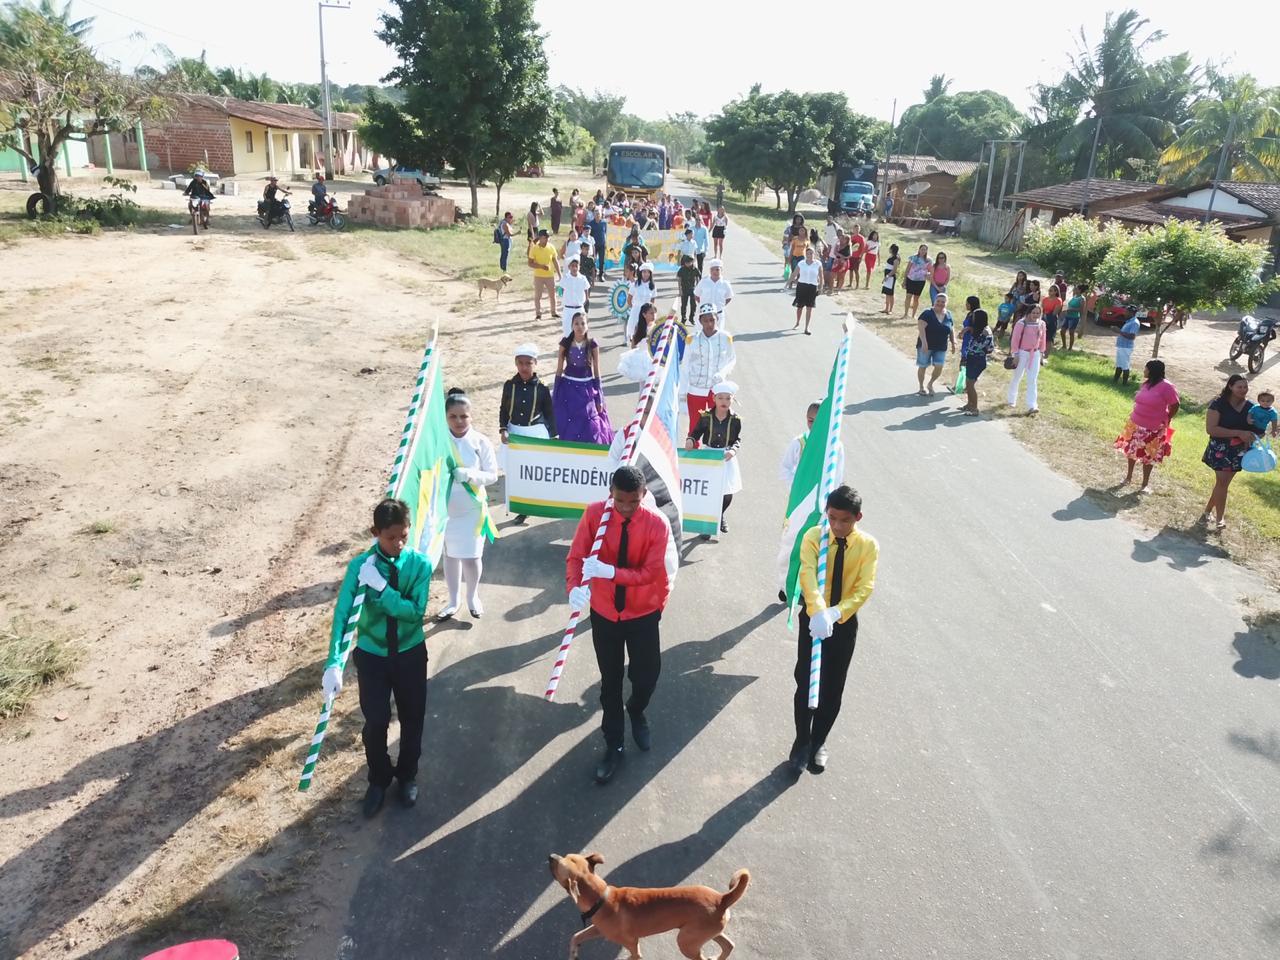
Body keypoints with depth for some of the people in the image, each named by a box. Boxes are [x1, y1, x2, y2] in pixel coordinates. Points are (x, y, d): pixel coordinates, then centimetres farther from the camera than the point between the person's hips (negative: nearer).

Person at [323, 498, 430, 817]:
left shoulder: (419, 564, -15)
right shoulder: (360, 566, -17)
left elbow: (416, 611, -23)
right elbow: (342, 613, -20)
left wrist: (381, 587, -31)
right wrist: (333, 663, -29)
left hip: (410, 654, 1)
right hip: (371, 656, -1)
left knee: (412, 719, 15)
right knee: (375, 722, 6)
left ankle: (407, 776, 41)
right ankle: (379, 780, 34)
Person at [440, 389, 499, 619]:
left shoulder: (481, 442, -9)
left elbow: (492, 475, -8)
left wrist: (470, 474, -25)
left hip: (471, 509, -2)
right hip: (444, 508, 2)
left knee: (471, 556, 0)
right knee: (450, 554, 15)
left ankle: (473, 596, 29)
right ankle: (453, 601, 33)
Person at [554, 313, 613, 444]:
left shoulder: (593, 345, -4)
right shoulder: (565, 343, -3)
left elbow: (596, 371, 0)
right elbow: (559, 370, 2)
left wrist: (599, 398, -2)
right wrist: (555, 395, 1)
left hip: (587, 388, 0)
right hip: (568, 387, 1)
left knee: (589, 426, -1)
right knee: (566, 425, 0)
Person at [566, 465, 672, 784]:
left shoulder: (657, 524, -20)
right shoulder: (594, 514, -15)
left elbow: (649, 573, -22)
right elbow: (576, 556, -14)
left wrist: (609, 571, -36)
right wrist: (575, 587, -35)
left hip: (643, 615, -1)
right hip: (604, 613, 1)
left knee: (646, 678, 7)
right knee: (610, 681, 13)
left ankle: (636, 712, 44)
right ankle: (614, 746, 31)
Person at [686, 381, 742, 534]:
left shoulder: (735, 419, -6)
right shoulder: (705, 416, -8)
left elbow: (738, 439, -1)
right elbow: (696, 432, -1)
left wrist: (733, 450, -19)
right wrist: (690, 440, -22)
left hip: (726, 458, 1)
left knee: (728, 493, 7)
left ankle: (721, 516, 38)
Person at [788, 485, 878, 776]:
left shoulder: (868, 545, -12)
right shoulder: (813, 537, -14)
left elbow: (865, 587, -19)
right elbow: (808, 575, -29)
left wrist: (836, 613, -36)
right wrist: (818, 612, -46)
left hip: (845, 623, 1)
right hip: (813, 619, -1)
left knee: (833, 688, 11)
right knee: (806, 683, 4)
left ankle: (819, 742, 31)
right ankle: (802, 741, 23)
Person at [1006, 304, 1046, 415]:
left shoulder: (1041, 324, 1)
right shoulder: (1021, 324, -14)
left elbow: (1042, 339, 11)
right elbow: (1015, 339, -13)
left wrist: (1042, 352, 13)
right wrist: (1015, 354, -15)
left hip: (1035, 354, 4)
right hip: (1022, 353, -4)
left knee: (1032, 380, -2)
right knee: (1017, 378, 11)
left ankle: (1032, 406, -6)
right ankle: (1011, 400, 31)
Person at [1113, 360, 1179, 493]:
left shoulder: (1166, 387, -19)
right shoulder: (1146, 384, 1)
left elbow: (1174, 406, -12)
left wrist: (1166, 421, -4)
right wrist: (1136, 416, 8)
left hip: (1153, 429, -7)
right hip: (1136, 424, 7)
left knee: (1148, 457, 7)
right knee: (1131, 451, 18)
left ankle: (1145, 484, 21)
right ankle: (1129, 477, 36)